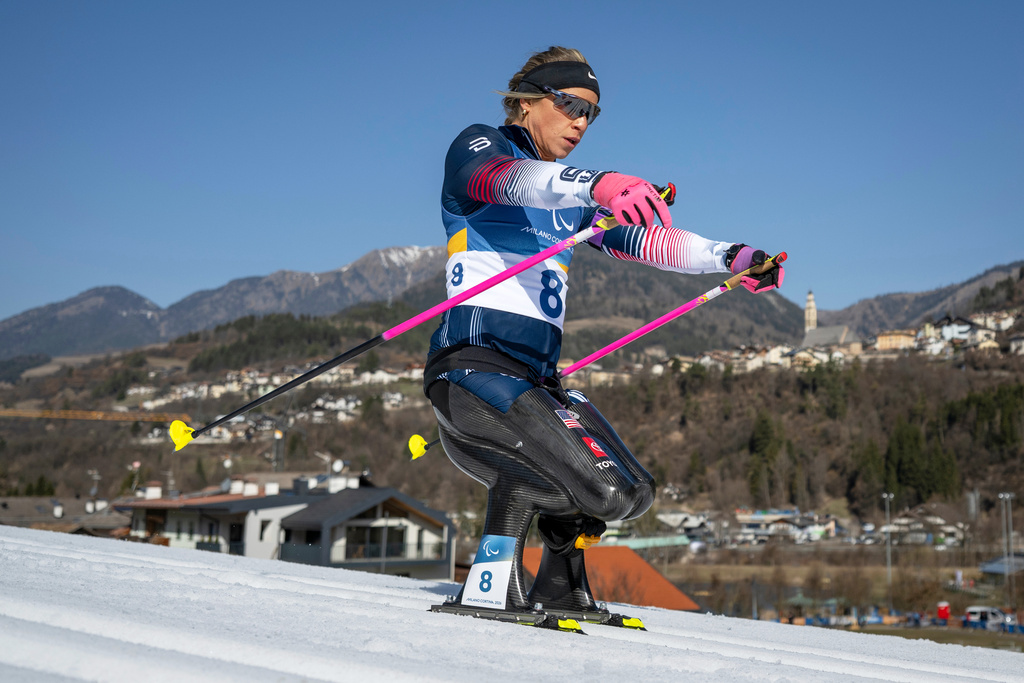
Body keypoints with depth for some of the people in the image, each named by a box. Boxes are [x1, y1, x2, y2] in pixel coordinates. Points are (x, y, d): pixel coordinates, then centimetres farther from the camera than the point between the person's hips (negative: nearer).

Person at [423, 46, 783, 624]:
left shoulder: (569, 196, 25)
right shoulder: (477, 148, 1)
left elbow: (642, 238, 18)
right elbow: (508, 179, -23)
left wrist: (728, 257, 4)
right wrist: (596, 184, -42)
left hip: (538, 377, 9)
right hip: (475, 360, -9)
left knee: (627, 491, 10)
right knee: (582, 475, -27)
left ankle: (558, 590, 24)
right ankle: (492, 588, -18)